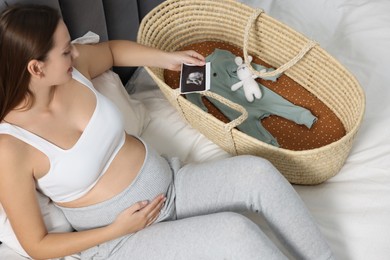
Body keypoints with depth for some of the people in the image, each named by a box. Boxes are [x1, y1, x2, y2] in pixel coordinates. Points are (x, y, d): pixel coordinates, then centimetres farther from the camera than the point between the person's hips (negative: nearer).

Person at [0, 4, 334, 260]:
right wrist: (116, 230, -15)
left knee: (257, 170, -18)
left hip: (172, 183, 5)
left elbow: (112, 50, 19)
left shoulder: (73, 67, -7)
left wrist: (168, 58, 8)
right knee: (235, 230, -27)